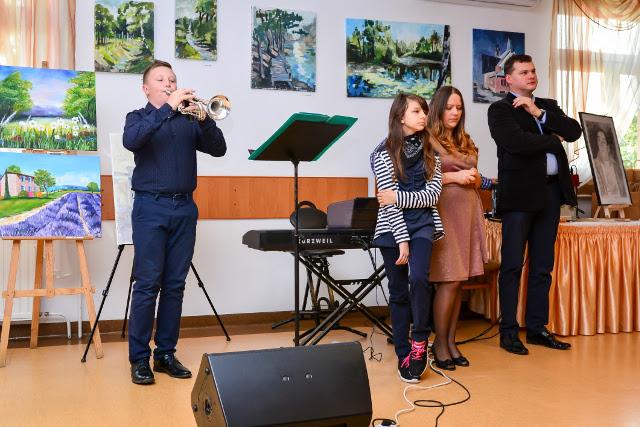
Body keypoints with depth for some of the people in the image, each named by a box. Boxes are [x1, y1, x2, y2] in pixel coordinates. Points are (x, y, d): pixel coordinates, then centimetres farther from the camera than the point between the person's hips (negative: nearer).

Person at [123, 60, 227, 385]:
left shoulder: (188, 120, 14)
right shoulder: (139, 117, 8)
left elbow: (218, 149, 3)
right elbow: (131, 141, -16)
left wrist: (204, 118, -13)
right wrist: (168, 107, -20)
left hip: (184, 208, 3)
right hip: (151, 207, -3)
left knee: (175, 284, 4)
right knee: (147, 284, -6)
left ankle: (166, 353, 13)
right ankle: (139, 358, 2)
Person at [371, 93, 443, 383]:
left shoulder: (429, 151, 5)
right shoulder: (384, 153, -5)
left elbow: (432, 194, -3)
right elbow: (389, 201, -11)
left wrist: (399, 197, -16)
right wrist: (402, 240, -15)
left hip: (422, 224, 2)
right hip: (393, 227, -2)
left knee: (418, 277, -20)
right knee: (399, 291, 4)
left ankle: (419, 343, -3)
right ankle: (404, 357, 14)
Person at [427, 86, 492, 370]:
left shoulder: (465, 141, 20)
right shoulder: (428, 140, -2)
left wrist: (475, 178, 4)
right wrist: (453, 177, -12)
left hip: (468, 211, 7)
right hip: (444, 211, -7)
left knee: (459, 280, 6)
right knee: (449, 280, -9)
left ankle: (451, 341, 15)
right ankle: (440, 344, 5)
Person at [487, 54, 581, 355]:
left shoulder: (548, 106, 19)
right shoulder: (500, 110, 0)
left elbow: (574, 132, 3)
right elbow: (519, 142, -17)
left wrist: (538, 113, -6)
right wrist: (553, 141, -1)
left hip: (551, 191, 6)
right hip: (520, 192, -6)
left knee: (542, 266, 10)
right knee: (512, 265, -2)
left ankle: (537, 328, 19)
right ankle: (508, 331, 7)